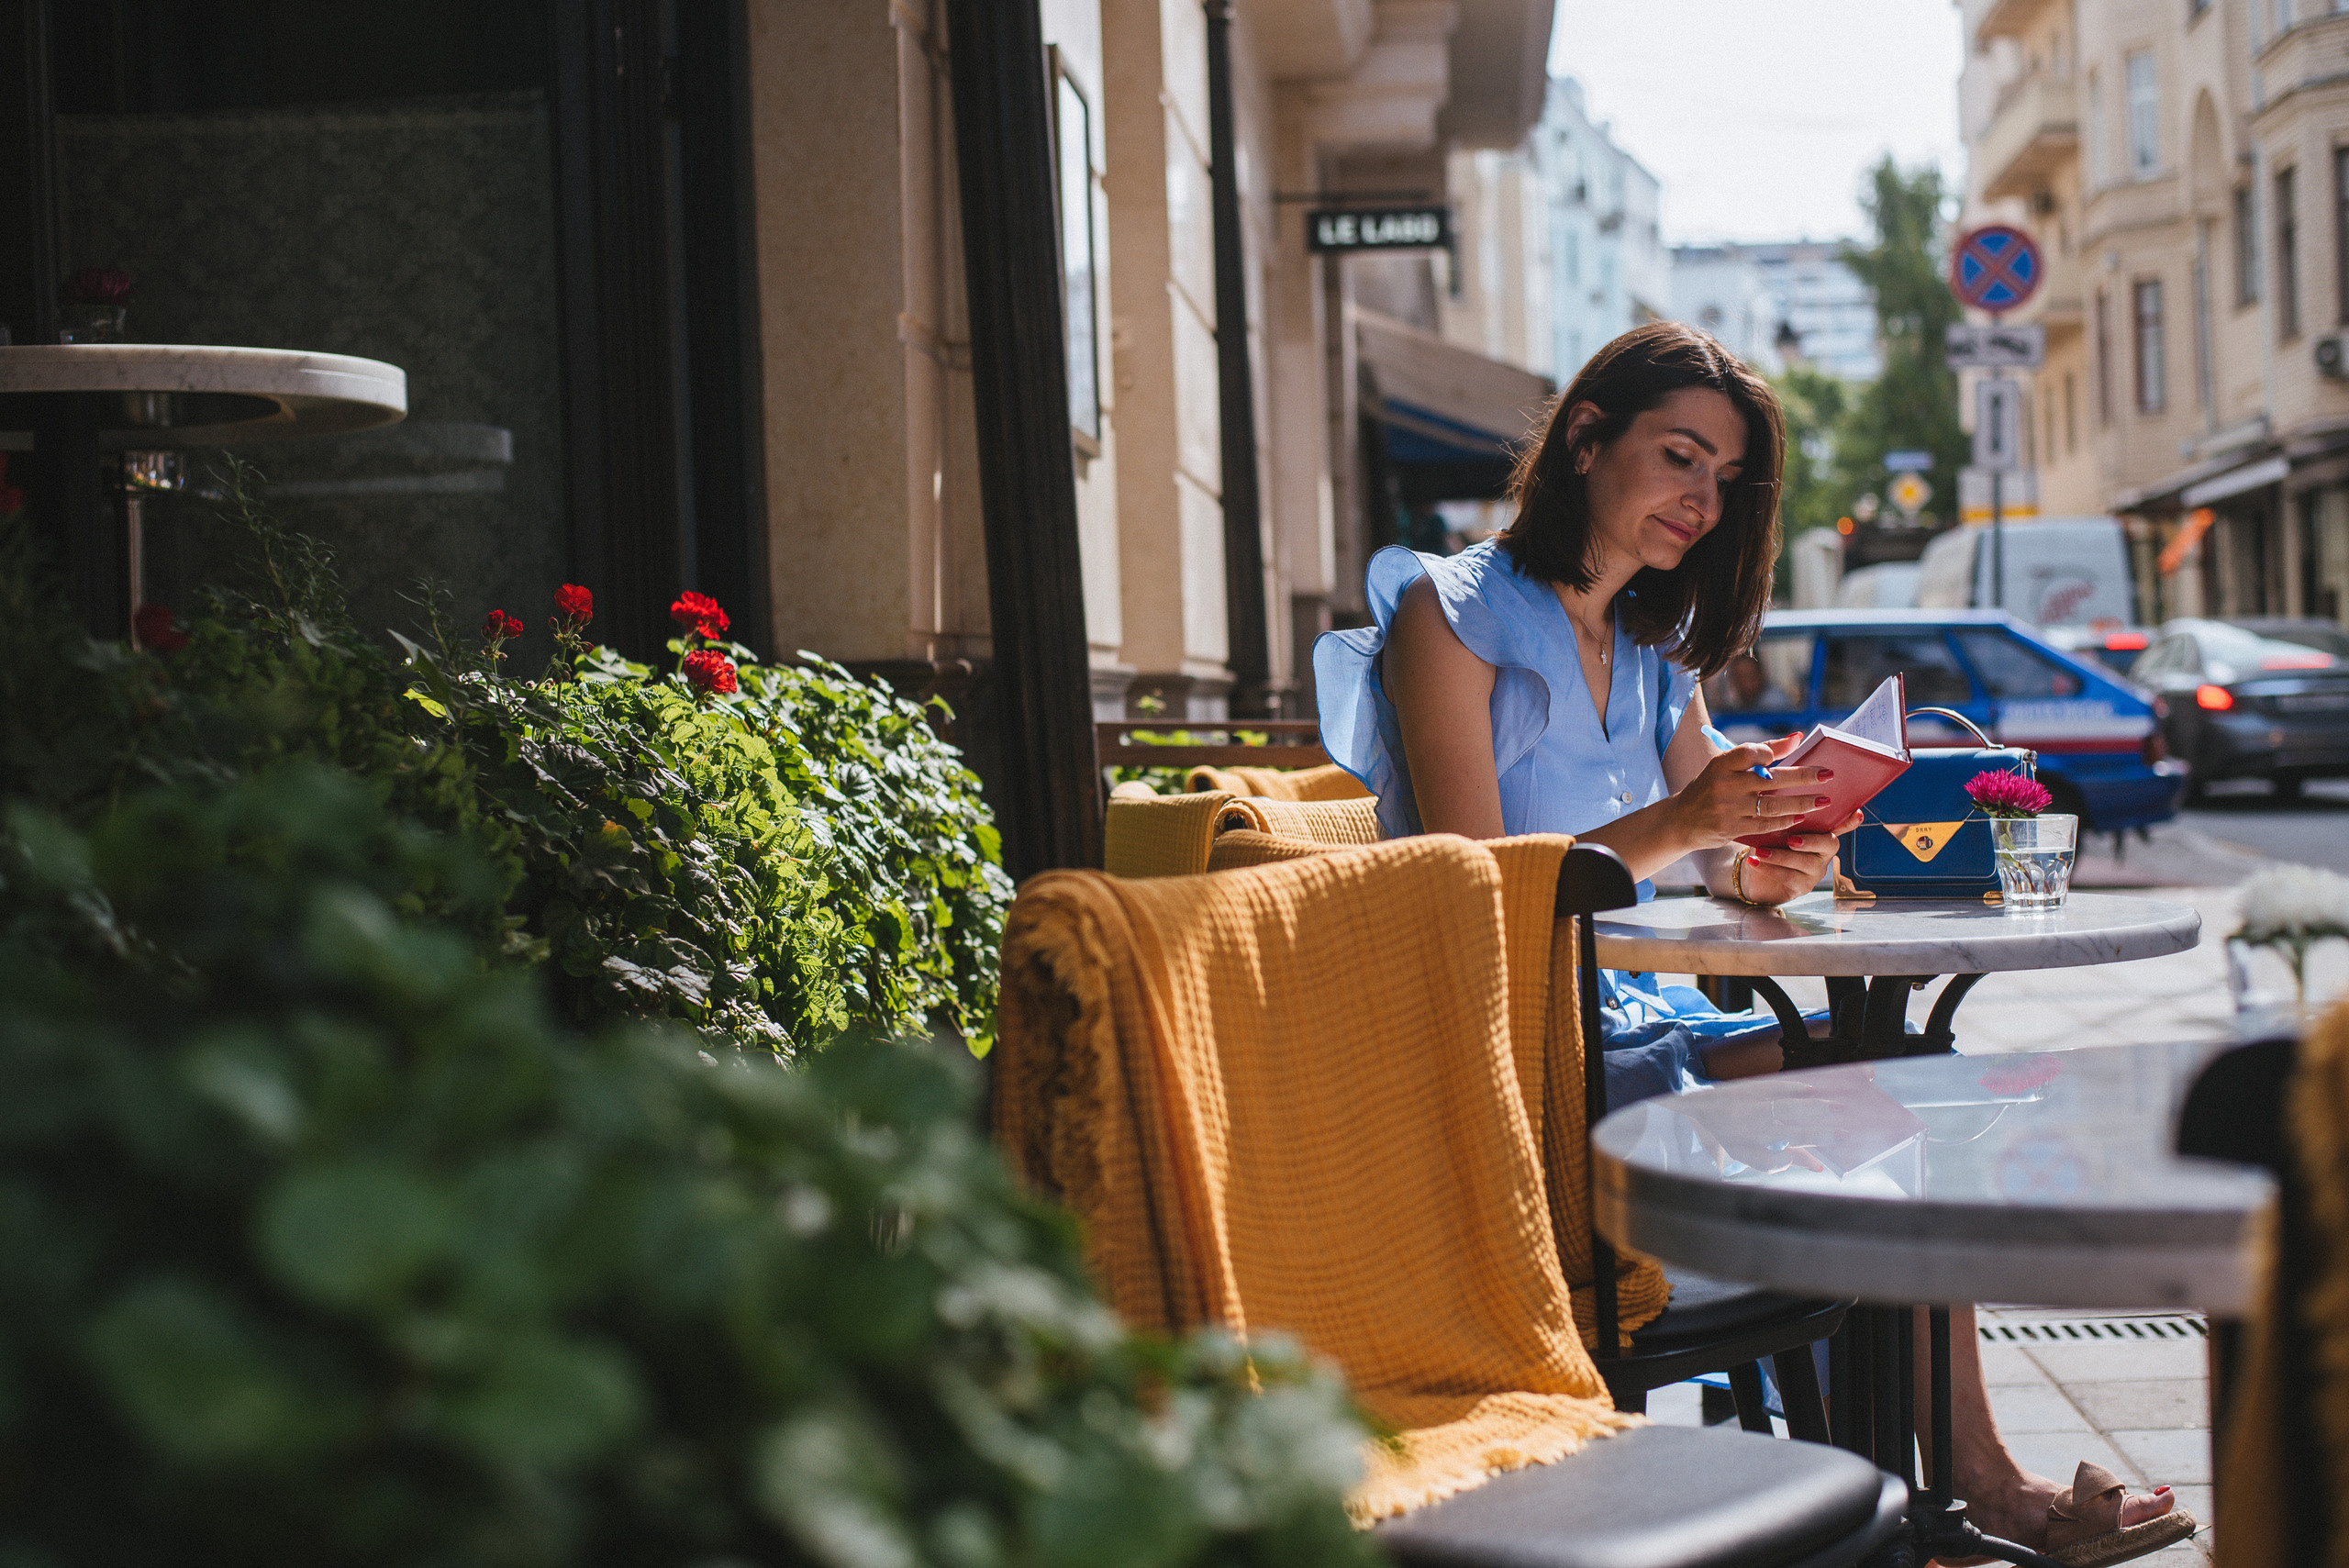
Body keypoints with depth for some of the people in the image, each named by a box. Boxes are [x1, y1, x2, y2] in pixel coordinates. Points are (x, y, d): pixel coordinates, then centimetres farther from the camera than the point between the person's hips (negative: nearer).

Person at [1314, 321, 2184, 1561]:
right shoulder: (1449, 613, -6)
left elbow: (1717, 861, 12)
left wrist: (1767, 865, -13)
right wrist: (1681, 824, -28)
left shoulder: (1654, 652, 18)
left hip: (1636, 1016, 7)